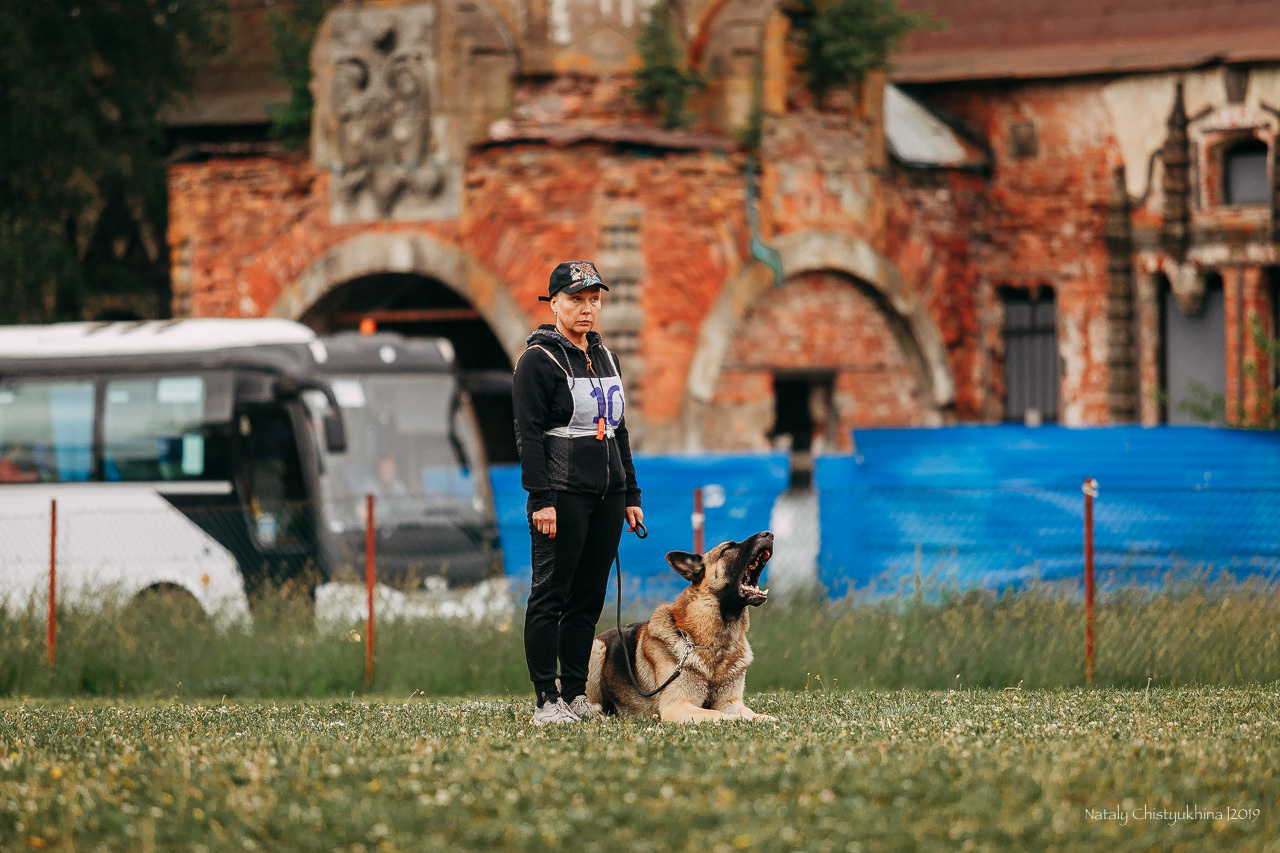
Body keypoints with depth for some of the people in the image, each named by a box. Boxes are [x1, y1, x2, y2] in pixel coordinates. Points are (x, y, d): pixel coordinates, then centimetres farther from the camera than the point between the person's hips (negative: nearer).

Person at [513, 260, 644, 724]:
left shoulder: (605, 358, 16)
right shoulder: (538, 361, -6)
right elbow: (528, 435, -11)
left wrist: (630, 494, 16)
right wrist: (541, 499, -19)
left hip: (607, 495, 7)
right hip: (563, 495, -7)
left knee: (589, 598, 7)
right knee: (550, 595, -5)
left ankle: (575, 693, 12)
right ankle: (547, 700, -6)